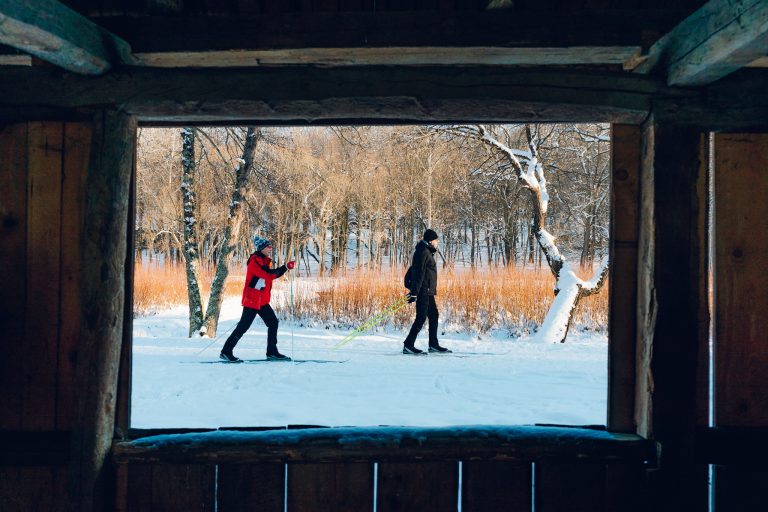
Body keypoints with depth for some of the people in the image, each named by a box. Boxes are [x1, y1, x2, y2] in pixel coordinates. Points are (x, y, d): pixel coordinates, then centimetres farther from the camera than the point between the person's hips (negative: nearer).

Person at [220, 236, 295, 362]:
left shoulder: (265, 261, 15)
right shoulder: (255, 261, -15)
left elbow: (272, 275, 15)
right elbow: (268, 274, -25)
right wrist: (285, 267, -18)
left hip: (262, 301, 9)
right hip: (252, 300, -9)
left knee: (273, 322, 6)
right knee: (243, 326, -7)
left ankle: (272, 352, 13)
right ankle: (226, 352, 1)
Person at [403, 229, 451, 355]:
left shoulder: (427, 252, 19)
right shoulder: (423, 252, -13)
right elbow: (419, 273, -20)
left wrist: (414, 290, 25)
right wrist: (414, 292, -25)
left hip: (428, 291, 10)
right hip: (423, 291, -10)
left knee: (434, 316, 11)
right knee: (421, 317, -11)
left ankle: (433, 345, 17)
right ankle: (408, 345, -10)